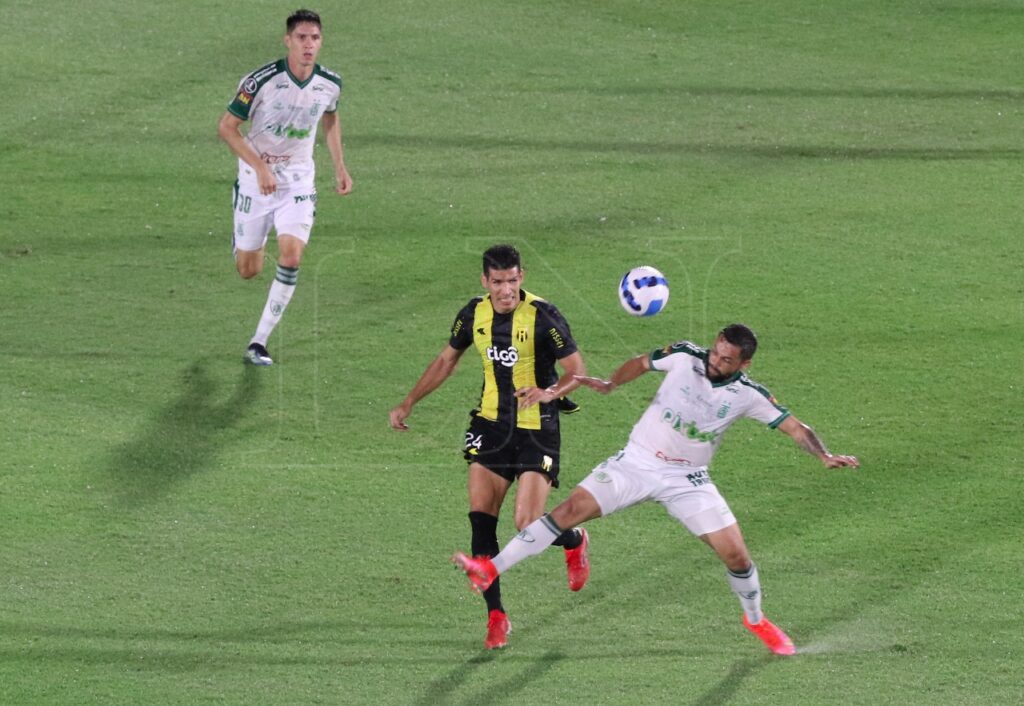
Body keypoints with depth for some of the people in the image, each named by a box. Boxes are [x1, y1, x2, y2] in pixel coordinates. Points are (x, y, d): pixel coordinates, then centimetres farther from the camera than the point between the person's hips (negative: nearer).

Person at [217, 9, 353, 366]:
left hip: (298, 180, 2)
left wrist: (339, 167, 12)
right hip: (256, 180, -2)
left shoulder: (330, 84, -6)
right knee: (248, 271, 5)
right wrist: (260, 167, -24)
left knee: (290, 258, -16)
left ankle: (259, 342, -5)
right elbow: (226, 127, -14)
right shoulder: (262, 81, -20)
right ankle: (242, 241, 46)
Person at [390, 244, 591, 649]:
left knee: (529, 525, -11)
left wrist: (550, 392, -34)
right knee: (481, 519, -6)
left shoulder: (542, 316, -15)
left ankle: (574, 542, 26)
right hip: (491, 427, 5)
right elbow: (446, 361, 17)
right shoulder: (474, 314, 0)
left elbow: (576, 371, -13)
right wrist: (408, 404, 16)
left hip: (537, 430, -4)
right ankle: (496, 617, 2)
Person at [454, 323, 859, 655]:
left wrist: (825, 456, -19)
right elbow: (642, 363, 10)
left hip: (687, 480, 0)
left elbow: (794, 427, -5)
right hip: (636, 462, 0)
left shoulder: (748, 395, -10)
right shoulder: (684, 357, -10)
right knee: (570, 510, -15)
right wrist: (610, 384, 1)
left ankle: (756, 620, 25)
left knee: (735, 554, -6)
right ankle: (491, 570, -13)